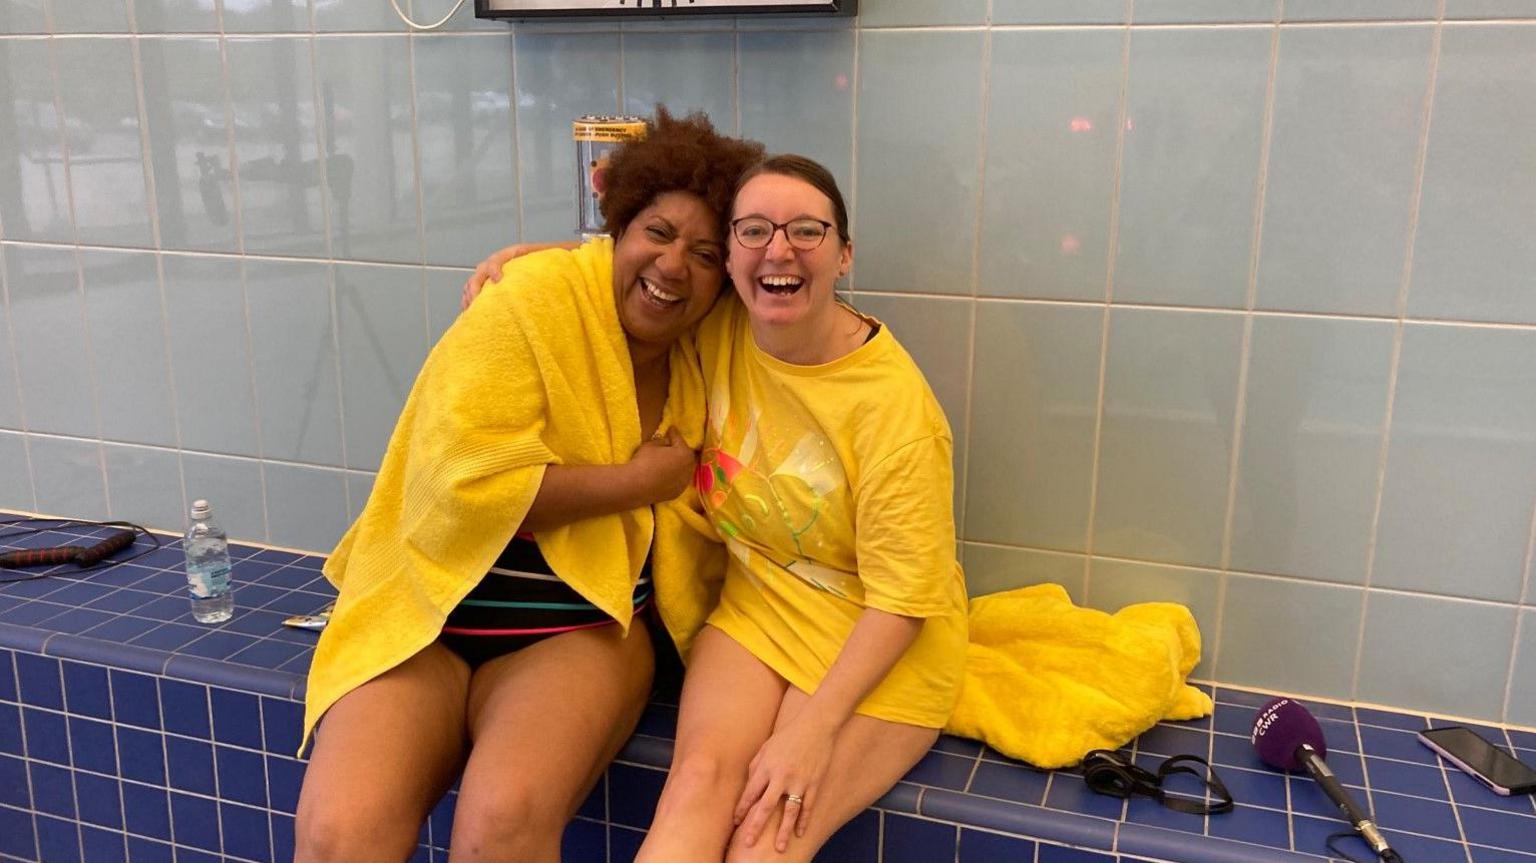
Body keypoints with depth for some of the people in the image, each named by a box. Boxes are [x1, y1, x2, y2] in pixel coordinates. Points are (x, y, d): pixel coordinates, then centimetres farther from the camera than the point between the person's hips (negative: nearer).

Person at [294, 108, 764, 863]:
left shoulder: (705, 357, 5)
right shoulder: (537, 299, -12)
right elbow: (463, 479, -20)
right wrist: (639, 481, -14)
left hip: (576, 632, 3)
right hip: (425, 615, -2)